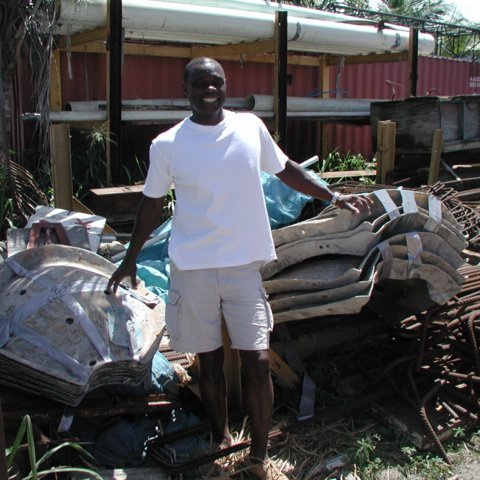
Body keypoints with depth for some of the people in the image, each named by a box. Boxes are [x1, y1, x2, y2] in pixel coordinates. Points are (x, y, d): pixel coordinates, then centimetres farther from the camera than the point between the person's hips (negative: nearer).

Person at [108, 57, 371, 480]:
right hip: (192, 267, 0)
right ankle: (221, 438, 34)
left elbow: (285, 169, 15)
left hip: (244, 263, 1)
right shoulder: (167, 145, -5)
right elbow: (153, 203, 8)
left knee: (257, 363, -2)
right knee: (210, 361, 11)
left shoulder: (251, 127, 0)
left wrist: (333, 197, 15)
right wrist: (131, 257, 14)